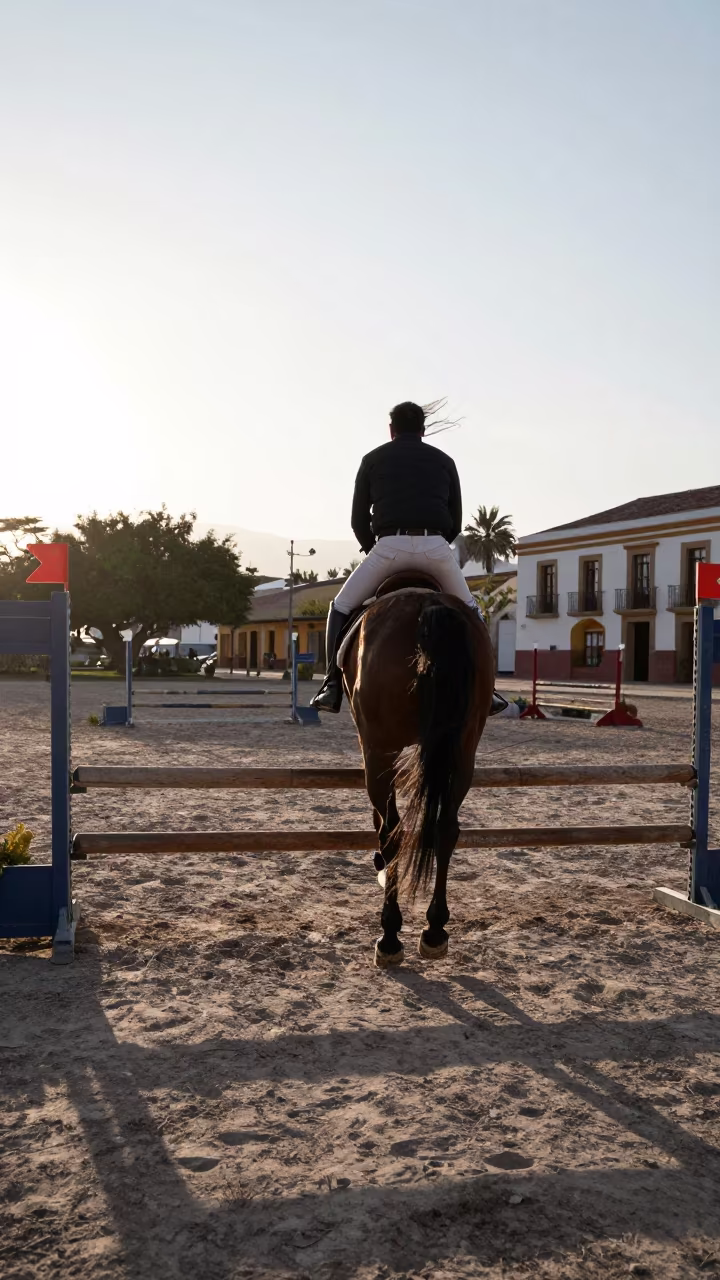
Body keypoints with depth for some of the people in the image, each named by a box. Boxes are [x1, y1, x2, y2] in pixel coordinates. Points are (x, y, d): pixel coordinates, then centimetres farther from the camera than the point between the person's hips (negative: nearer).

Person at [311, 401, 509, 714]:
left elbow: (359, 520, 14)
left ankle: (333, 686, 5)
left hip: (388, 546, -2)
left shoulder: (373, 459, 17)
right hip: (436, 546, 2)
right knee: (469, 610, 25)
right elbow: (456, 522, 21)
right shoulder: (444, 461, 21)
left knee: (341, 607, 17)